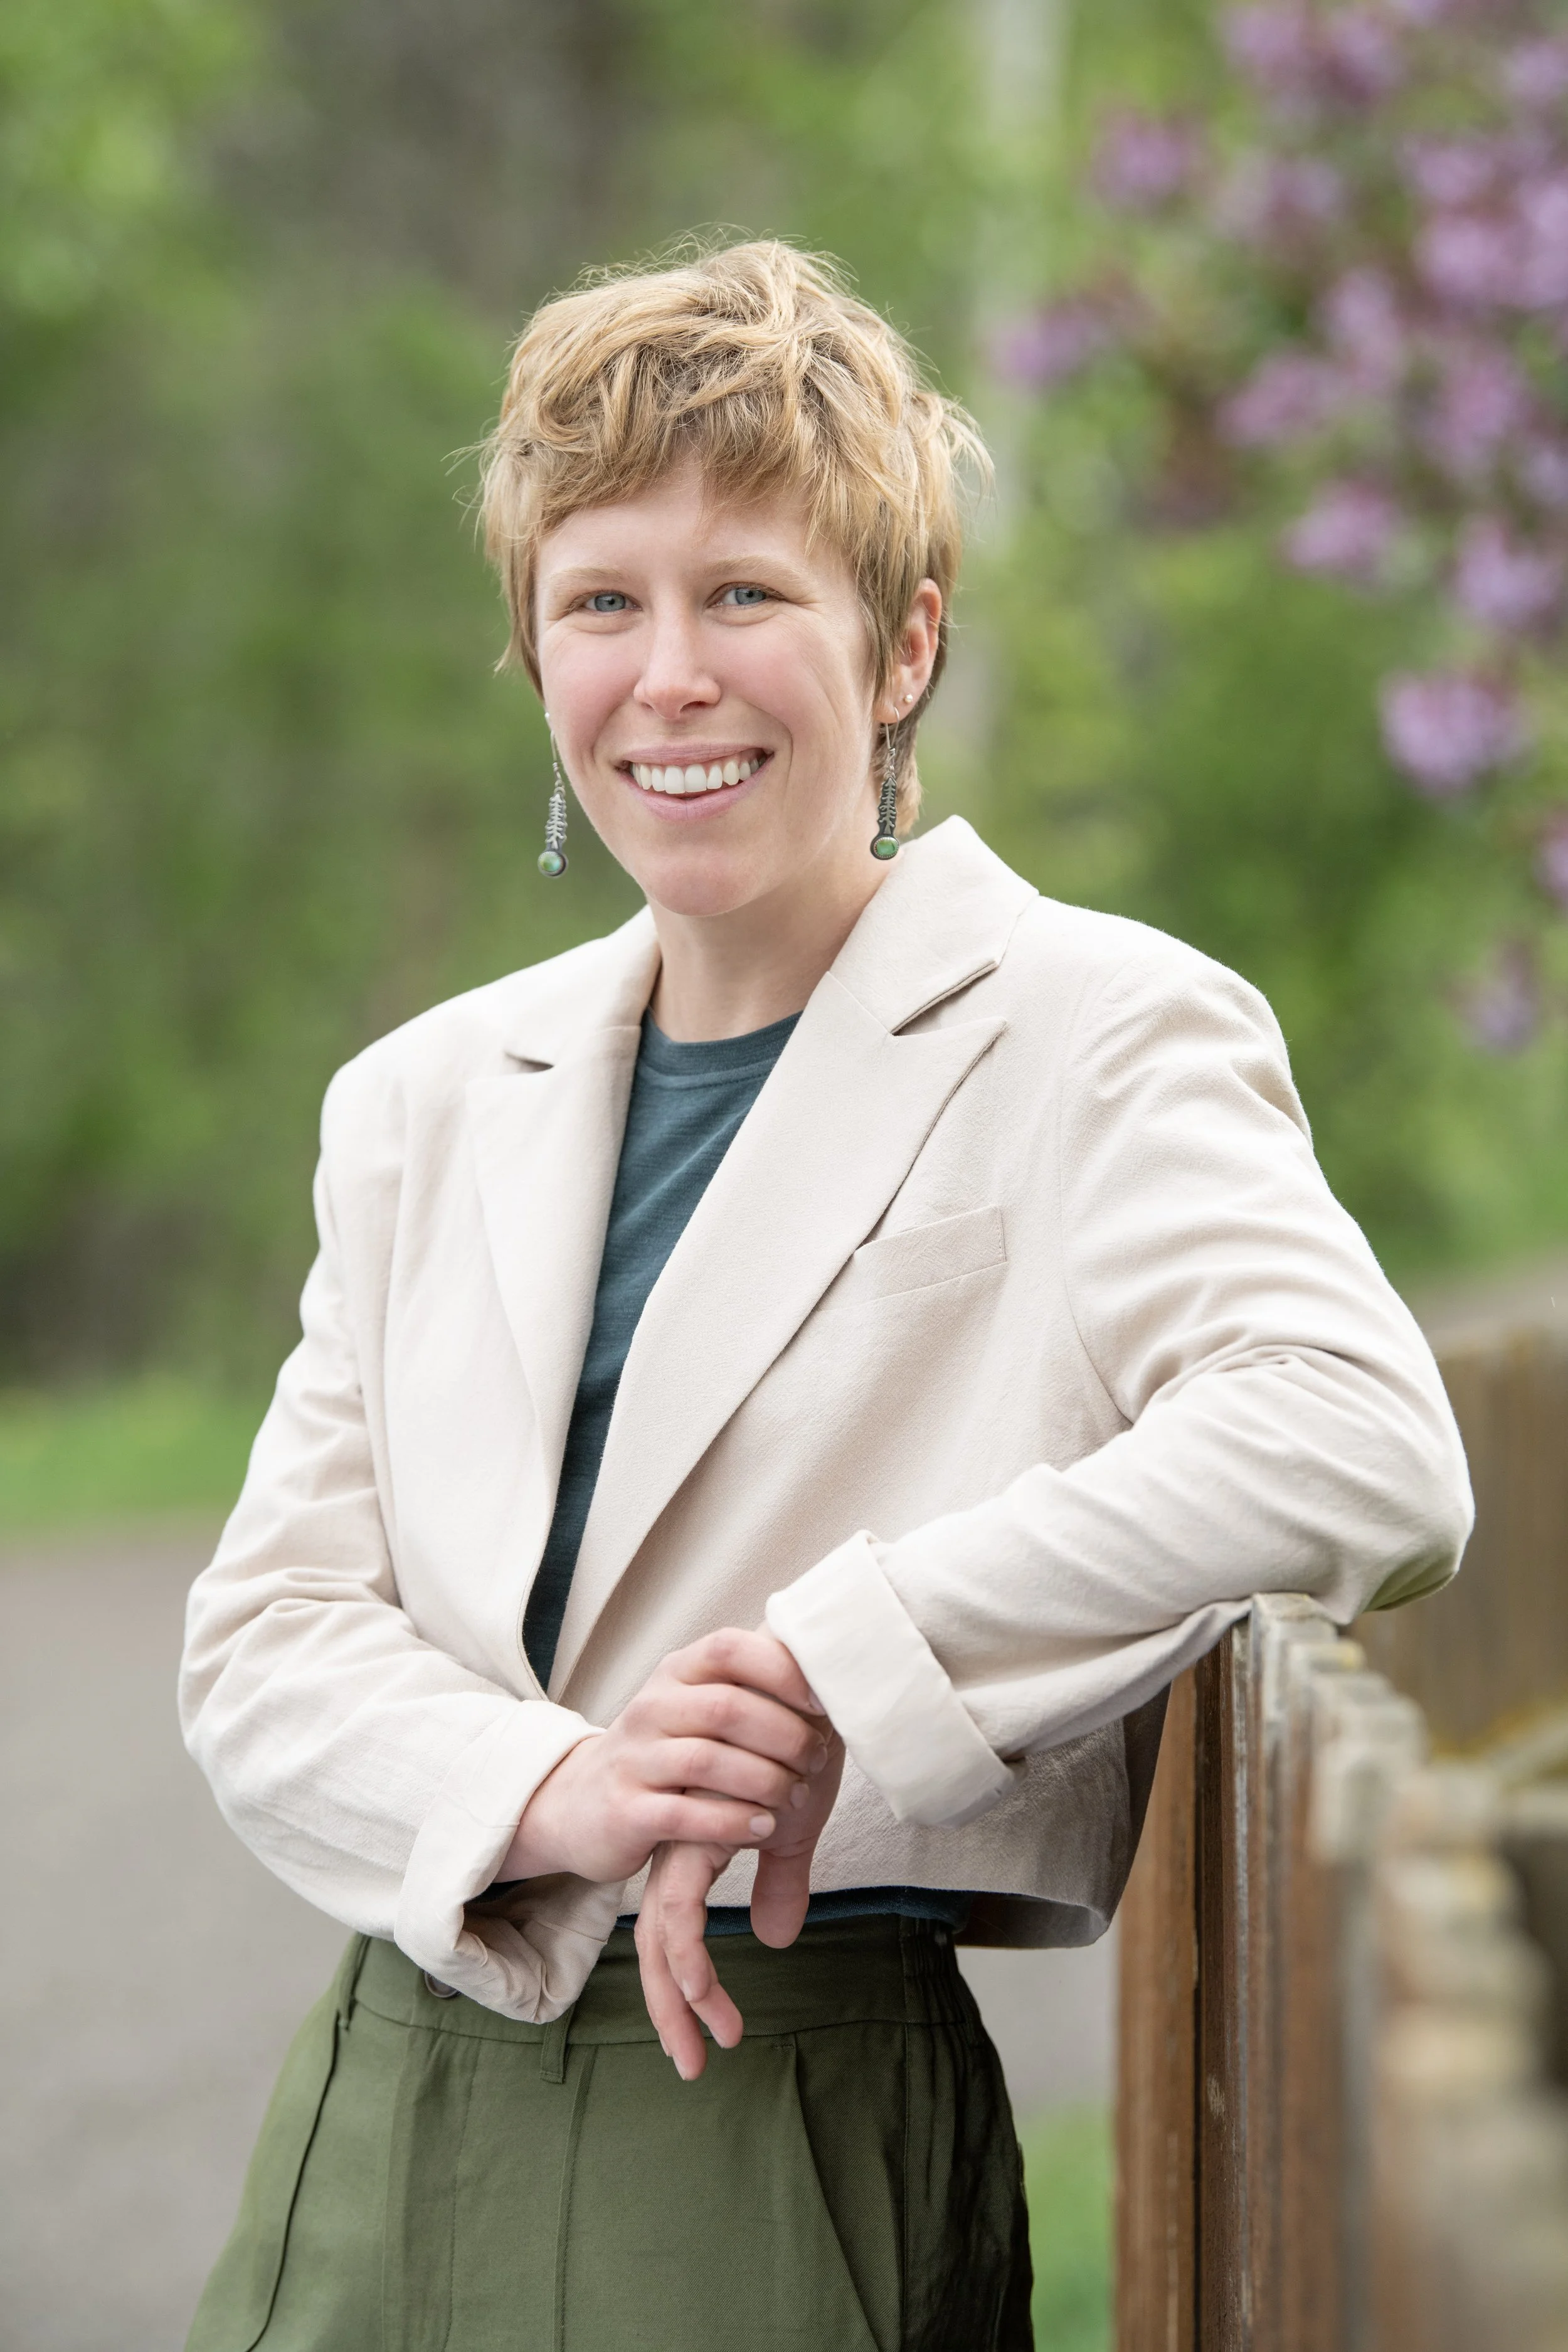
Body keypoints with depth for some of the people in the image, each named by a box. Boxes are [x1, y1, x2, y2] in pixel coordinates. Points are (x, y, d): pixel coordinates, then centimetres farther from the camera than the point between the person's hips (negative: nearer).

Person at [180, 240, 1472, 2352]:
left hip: (793, 2132, -4)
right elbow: (266, 1642, 6)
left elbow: (1364, 1451, -22)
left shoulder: (1093, 1035, -5)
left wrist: (832, 1668, -25)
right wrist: (557, 1797, -16)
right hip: (385, 2115, 5)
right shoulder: (426, 1102, 12)